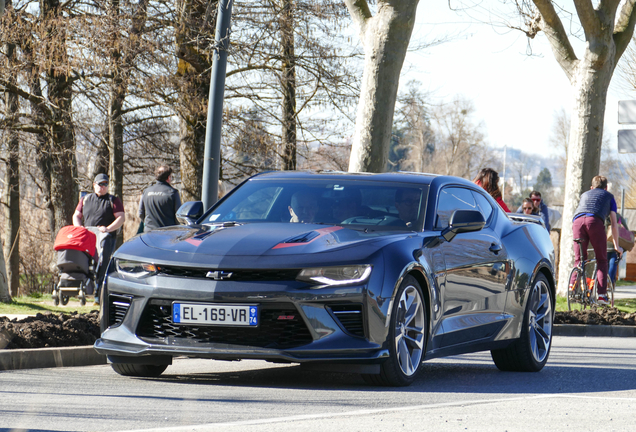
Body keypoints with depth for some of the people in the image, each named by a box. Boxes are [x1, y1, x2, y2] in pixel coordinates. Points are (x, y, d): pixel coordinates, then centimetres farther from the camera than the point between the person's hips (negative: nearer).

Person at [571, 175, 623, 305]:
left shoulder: (584, 195, 40)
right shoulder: (609, 196, 31)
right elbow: (614, 224, 28)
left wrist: (574, 240, 61)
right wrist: (616, 246, 34)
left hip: (577, 220, 3)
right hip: (595, 221, -3)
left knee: (579, 260, 13)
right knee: (602, 260, 7)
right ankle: (602, 294, -5)